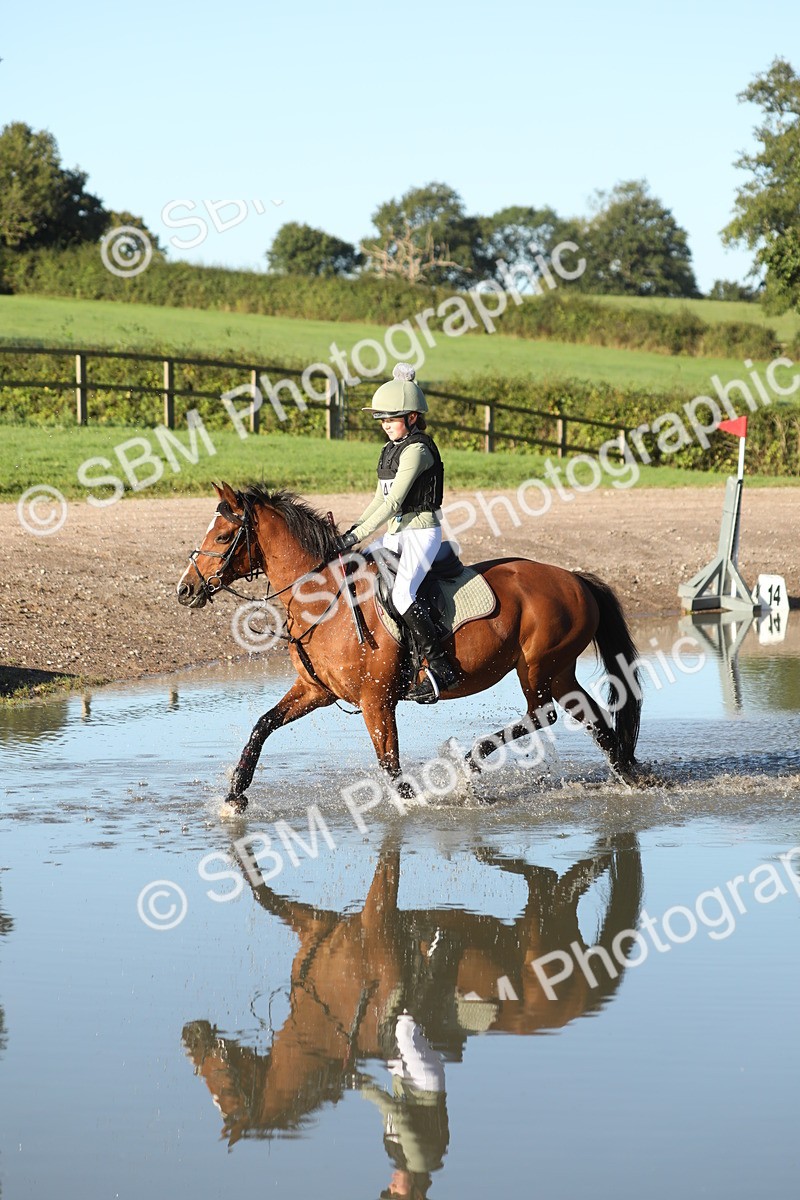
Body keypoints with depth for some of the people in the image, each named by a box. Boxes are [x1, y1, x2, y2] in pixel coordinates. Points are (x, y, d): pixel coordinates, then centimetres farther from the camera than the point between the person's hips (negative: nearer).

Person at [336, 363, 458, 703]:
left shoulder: (417, 450, -15)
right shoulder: (391, 450, 14)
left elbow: (393, 502, -20)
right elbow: (380, 498, 20)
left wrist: (357, 536, -21)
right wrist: (352, 530, 8)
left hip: (421, 531, -10)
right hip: (395, 534, 10)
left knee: (401, 593, -27)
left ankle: (441, 667, -25)